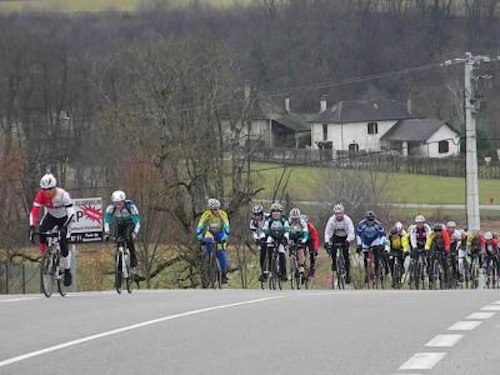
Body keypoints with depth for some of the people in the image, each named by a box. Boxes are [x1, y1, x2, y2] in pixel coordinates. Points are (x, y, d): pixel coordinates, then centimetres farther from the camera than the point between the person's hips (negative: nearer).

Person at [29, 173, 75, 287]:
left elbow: (71, 213, -35)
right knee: (42, 233, -29)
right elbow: (34, 211, -27)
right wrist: (32, 228, -38)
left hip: (63, 218, -2)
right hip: (50, 216, 3)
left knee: (63, 246, -10)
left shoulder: (63, 195, -33)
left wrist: (64, 228, -47)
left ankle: (67, 271, 11)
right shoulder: (41, 195, -24)